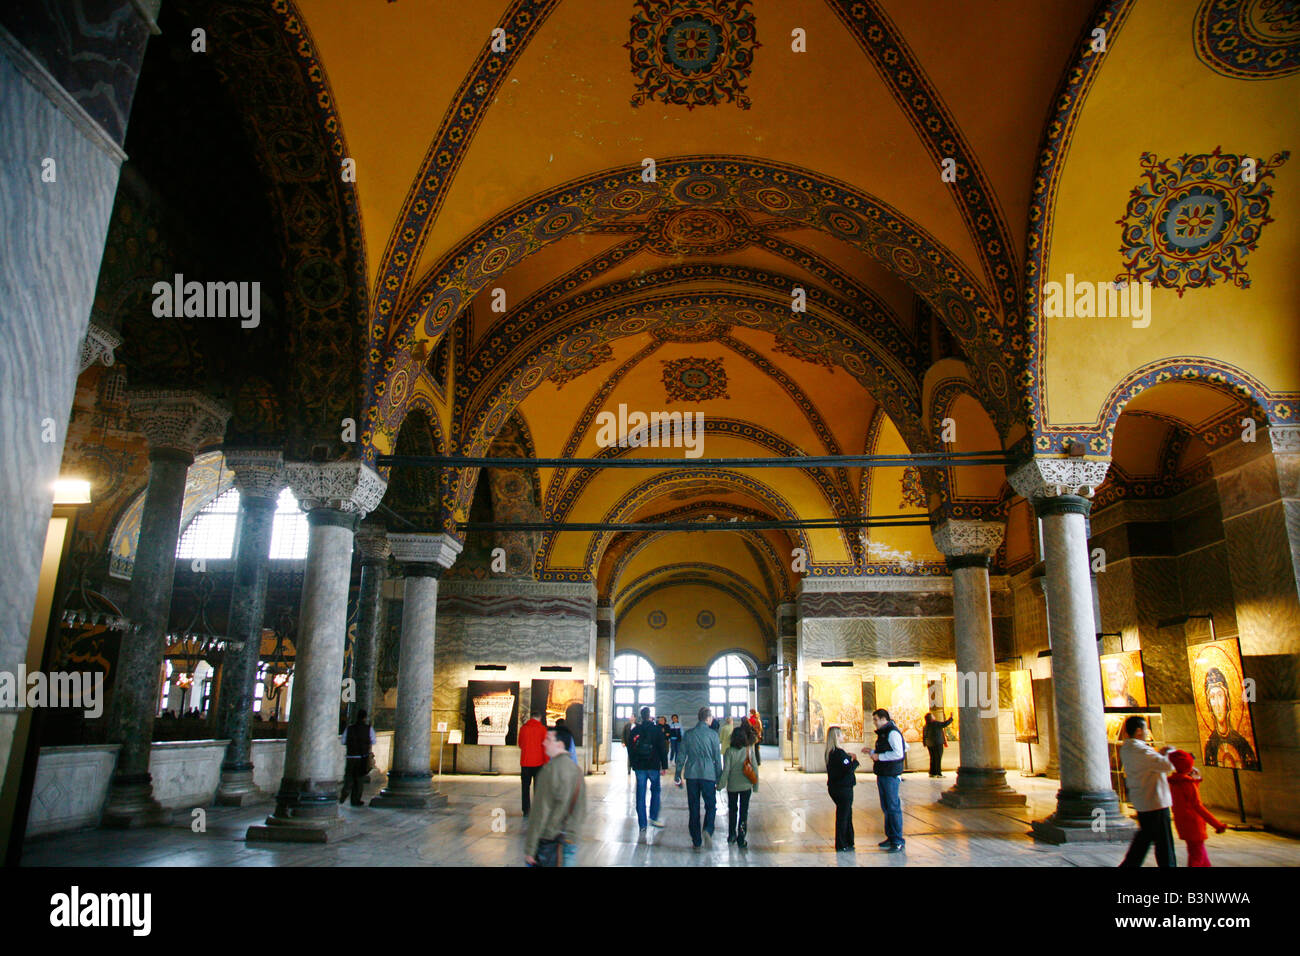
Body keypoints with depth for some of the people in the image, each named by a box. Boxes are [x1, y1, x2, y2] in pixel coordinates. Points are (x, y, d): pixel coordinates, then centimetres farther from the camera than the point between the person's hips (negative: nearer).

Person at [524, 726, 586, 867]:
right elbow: (582, 811, 14)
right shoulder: (576, 768, 8)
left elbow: (542, 810, -16)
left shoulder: (552, 768, -15)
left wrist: (529, 848, -13)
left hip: (551, 843, -7)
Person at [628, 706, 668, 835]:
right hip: (653, 766, -2)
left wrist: (633, 764, 18)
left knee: (640, 795, 5)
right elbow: (663, 749, -5)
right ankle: (653, 817, 9)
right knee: (655, 790, 16)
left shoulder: (634, 730, 3)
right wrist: (664, 766, -1)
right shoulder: (656, 730, -5)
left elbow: (630, 749, 9)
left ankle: (642, 824, 6)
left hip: (639, 767, 2)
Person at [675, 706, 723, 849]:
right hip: (708, 774, -2)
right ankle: (707, 830, -15)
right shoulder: (712, 734, -4)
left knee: (693, 808, 9)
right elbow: (717, 757, -2)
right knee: (711, 805, 9)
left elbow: (682, 756, 5)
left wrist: (678, 776, 13)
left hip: (691, 774, 3)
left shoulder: (688, 734, 4)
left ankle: (696, 841, 11)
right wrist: (719, 778, 5)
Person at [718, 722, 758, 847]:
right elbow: (755, 768, -4)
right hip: (746, 785, 1)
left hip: (732, 786, -1)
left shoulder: (729, 751, -13)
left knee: (732, 810, 19)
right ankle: (741, 839, 5)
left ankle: (731, 835, 26)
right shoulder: (749, 750, -8)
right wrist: (756, 785, 6)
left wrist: (721, 784, -4)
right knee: (744, 811, 8)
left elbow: (726, 770, -14)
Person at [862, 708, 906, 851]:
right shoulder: (882, 733, 17)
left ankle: (898, 841, -3)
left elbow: (898, 753, -22)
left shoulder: (893, 732, -13)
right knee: (886, 807, 13)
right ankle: (890, 837, 20)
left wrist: (879, 756, -17)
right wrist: (871, 751, 12)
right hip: (882, 775, 10)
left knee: (893, 807, -7)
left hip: (891, 775, -10)